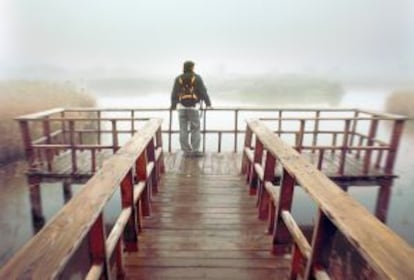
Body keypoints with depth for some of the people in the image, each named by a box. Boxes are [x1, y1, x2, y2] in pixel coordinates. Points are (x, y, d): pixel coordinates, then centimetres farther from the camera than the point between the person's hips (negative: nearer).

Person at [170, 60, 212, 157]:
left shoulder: (178, 79, 6)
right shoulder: (196, 78, 0)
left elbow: (174, 93, 6)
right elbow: (203, 92, -3)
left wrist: (173, 105, 17)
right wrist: (208, 104, 4)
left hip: (182, 107, 3)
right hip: (193, 106, -2)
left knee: (183, 130, 5)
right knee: (195, 129, 3)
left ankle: (186, 151, 8)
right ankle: (195, 150, 2)